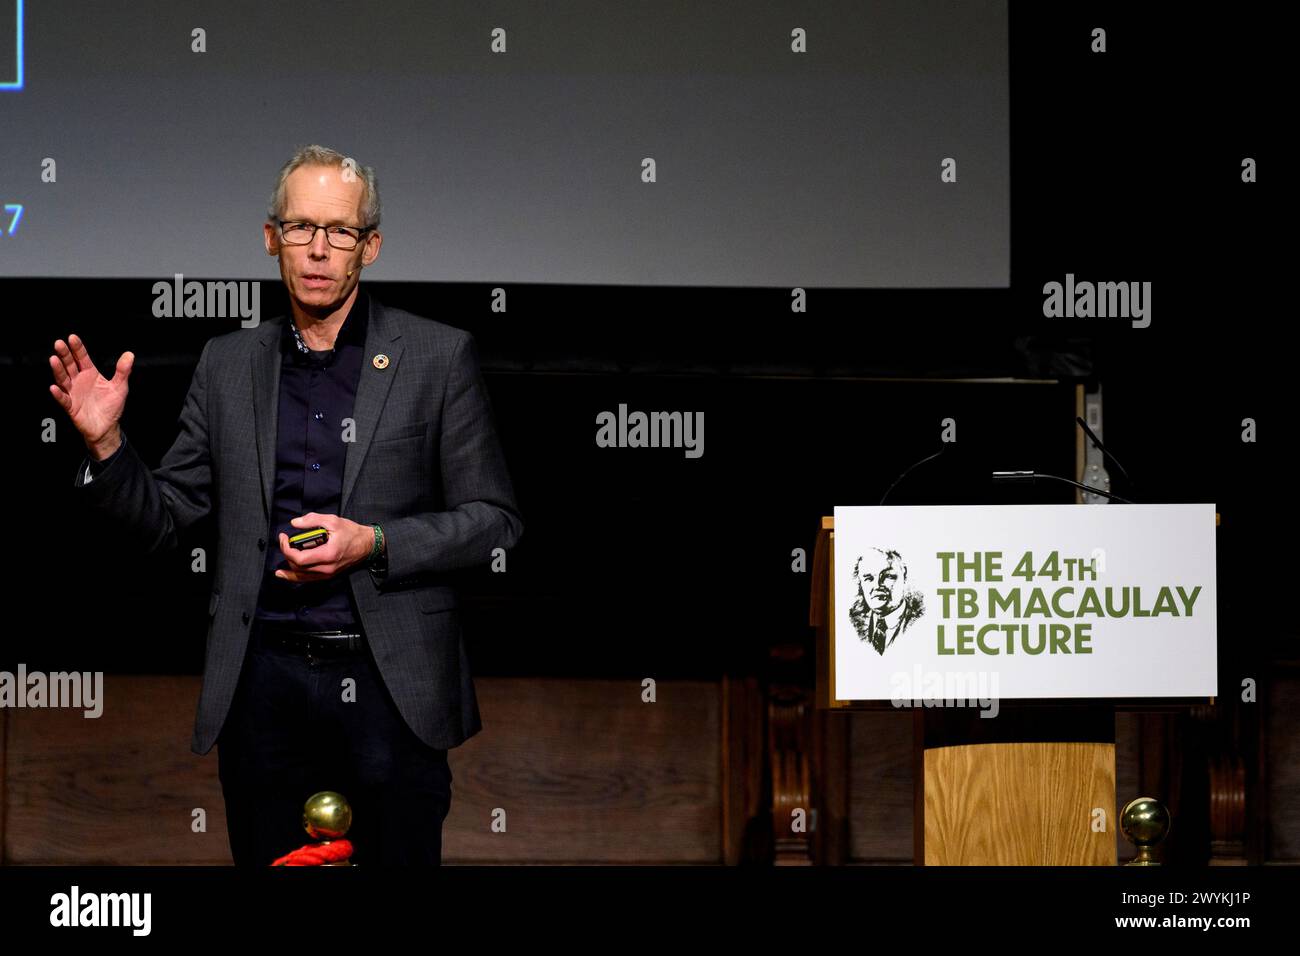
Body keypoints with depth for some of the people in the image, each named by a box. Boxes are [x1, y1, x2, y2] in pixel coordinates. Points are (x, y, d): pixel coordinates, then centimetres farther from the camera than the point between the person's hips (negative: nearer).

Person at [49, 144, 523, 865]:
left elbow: (494, 522, 0)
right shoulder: (228, 364, 9)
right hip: (262, 680, 2)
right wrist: (104, 441, -7)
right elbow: (162, 521, 12)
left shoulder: (438, 357, 0)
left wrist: (373, 544, -15)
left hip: (390, 681, -2)